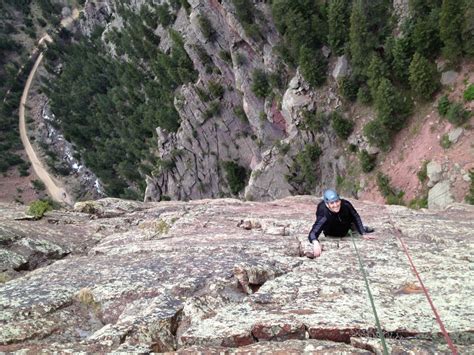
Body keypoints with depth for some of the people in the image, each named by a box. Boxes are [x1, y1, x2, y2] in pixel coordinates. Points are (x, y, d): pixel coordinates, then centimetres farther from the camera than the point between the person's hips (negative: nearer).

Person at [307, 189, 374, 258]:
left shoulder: (345, 204, -35)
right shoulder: (324, 215, -42)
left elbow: (356, 217, -18)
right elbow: (313, 233, -49)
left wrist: (363, 233, -23)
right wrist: (316, 243, -70)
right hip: (331, 234, -1)